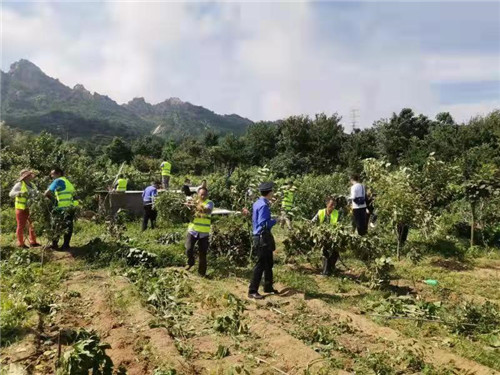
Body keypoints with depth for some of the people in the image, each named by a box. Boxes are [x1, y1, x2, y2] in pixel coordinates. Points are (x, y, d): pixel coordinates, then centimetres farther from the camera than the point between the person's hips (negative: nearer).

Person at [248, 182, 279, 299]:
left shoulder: (258, 203, 11)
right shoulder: (263, 205, -19)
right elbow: (264, 224, -24)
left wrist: (271, 220, 16)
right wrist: (275, 220, -11)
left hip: (263, 238, 10)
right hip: (262, 238, -10)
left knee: (268, 264, 19)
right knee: (260, 265, -3)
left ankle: (268, 287, 30)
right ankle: (252, 291, 5)